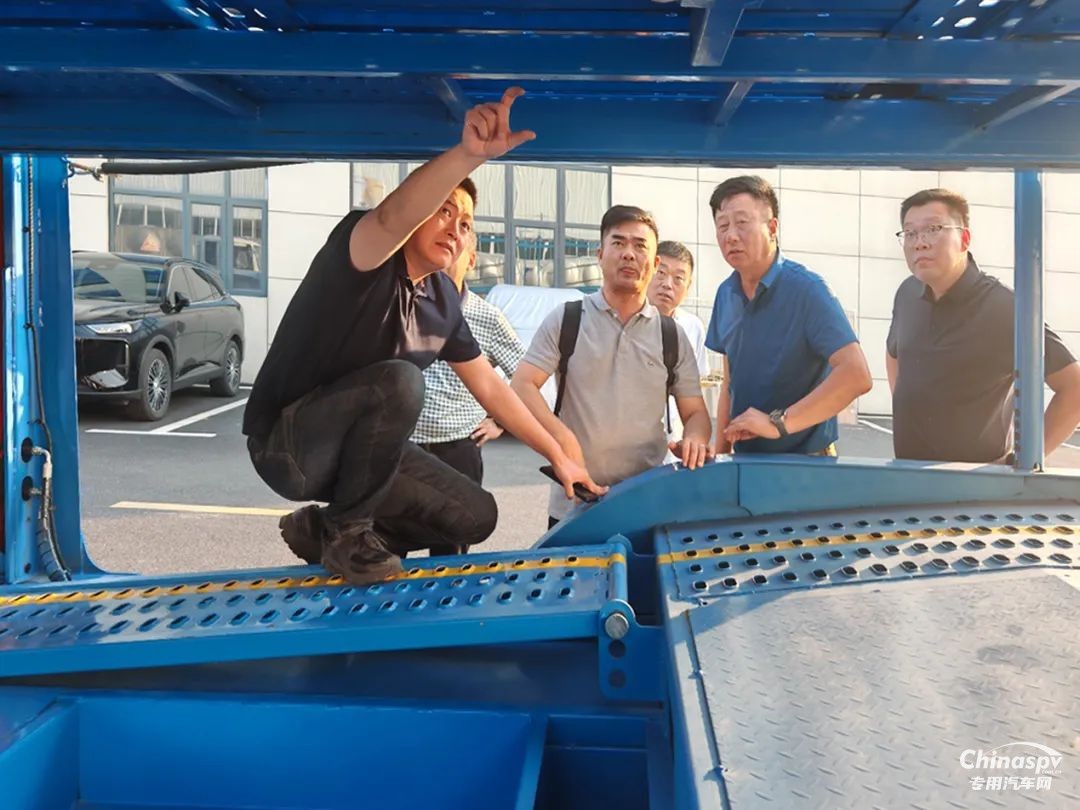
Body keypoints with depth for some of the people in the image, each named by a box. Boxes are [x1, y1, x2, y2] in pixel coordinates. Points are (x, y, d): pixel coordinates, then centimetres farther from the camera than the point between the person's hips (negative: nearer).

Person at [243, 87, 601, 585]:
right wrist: (469, 153, -58)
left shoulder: (442, 299, 5)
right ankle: (346, 530, -15)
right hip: (288, 442, -8)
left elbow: (489, 385, 11)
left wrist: (557, 456, 10)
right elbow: (392, 218, -43)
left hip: (355, 447, 8)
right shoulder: (359, 253, -18)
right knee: (399, 380, -34)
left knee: (475, 516, 2)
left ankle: (325, 528, 13)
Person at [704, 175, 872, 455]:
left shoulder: (806, 289, -17)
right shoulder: (726, 294, 2)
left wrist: (778, 423, -29)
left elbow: (857, 375, -26)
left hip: (806, 462, -5)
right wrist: (721, 452, 3)